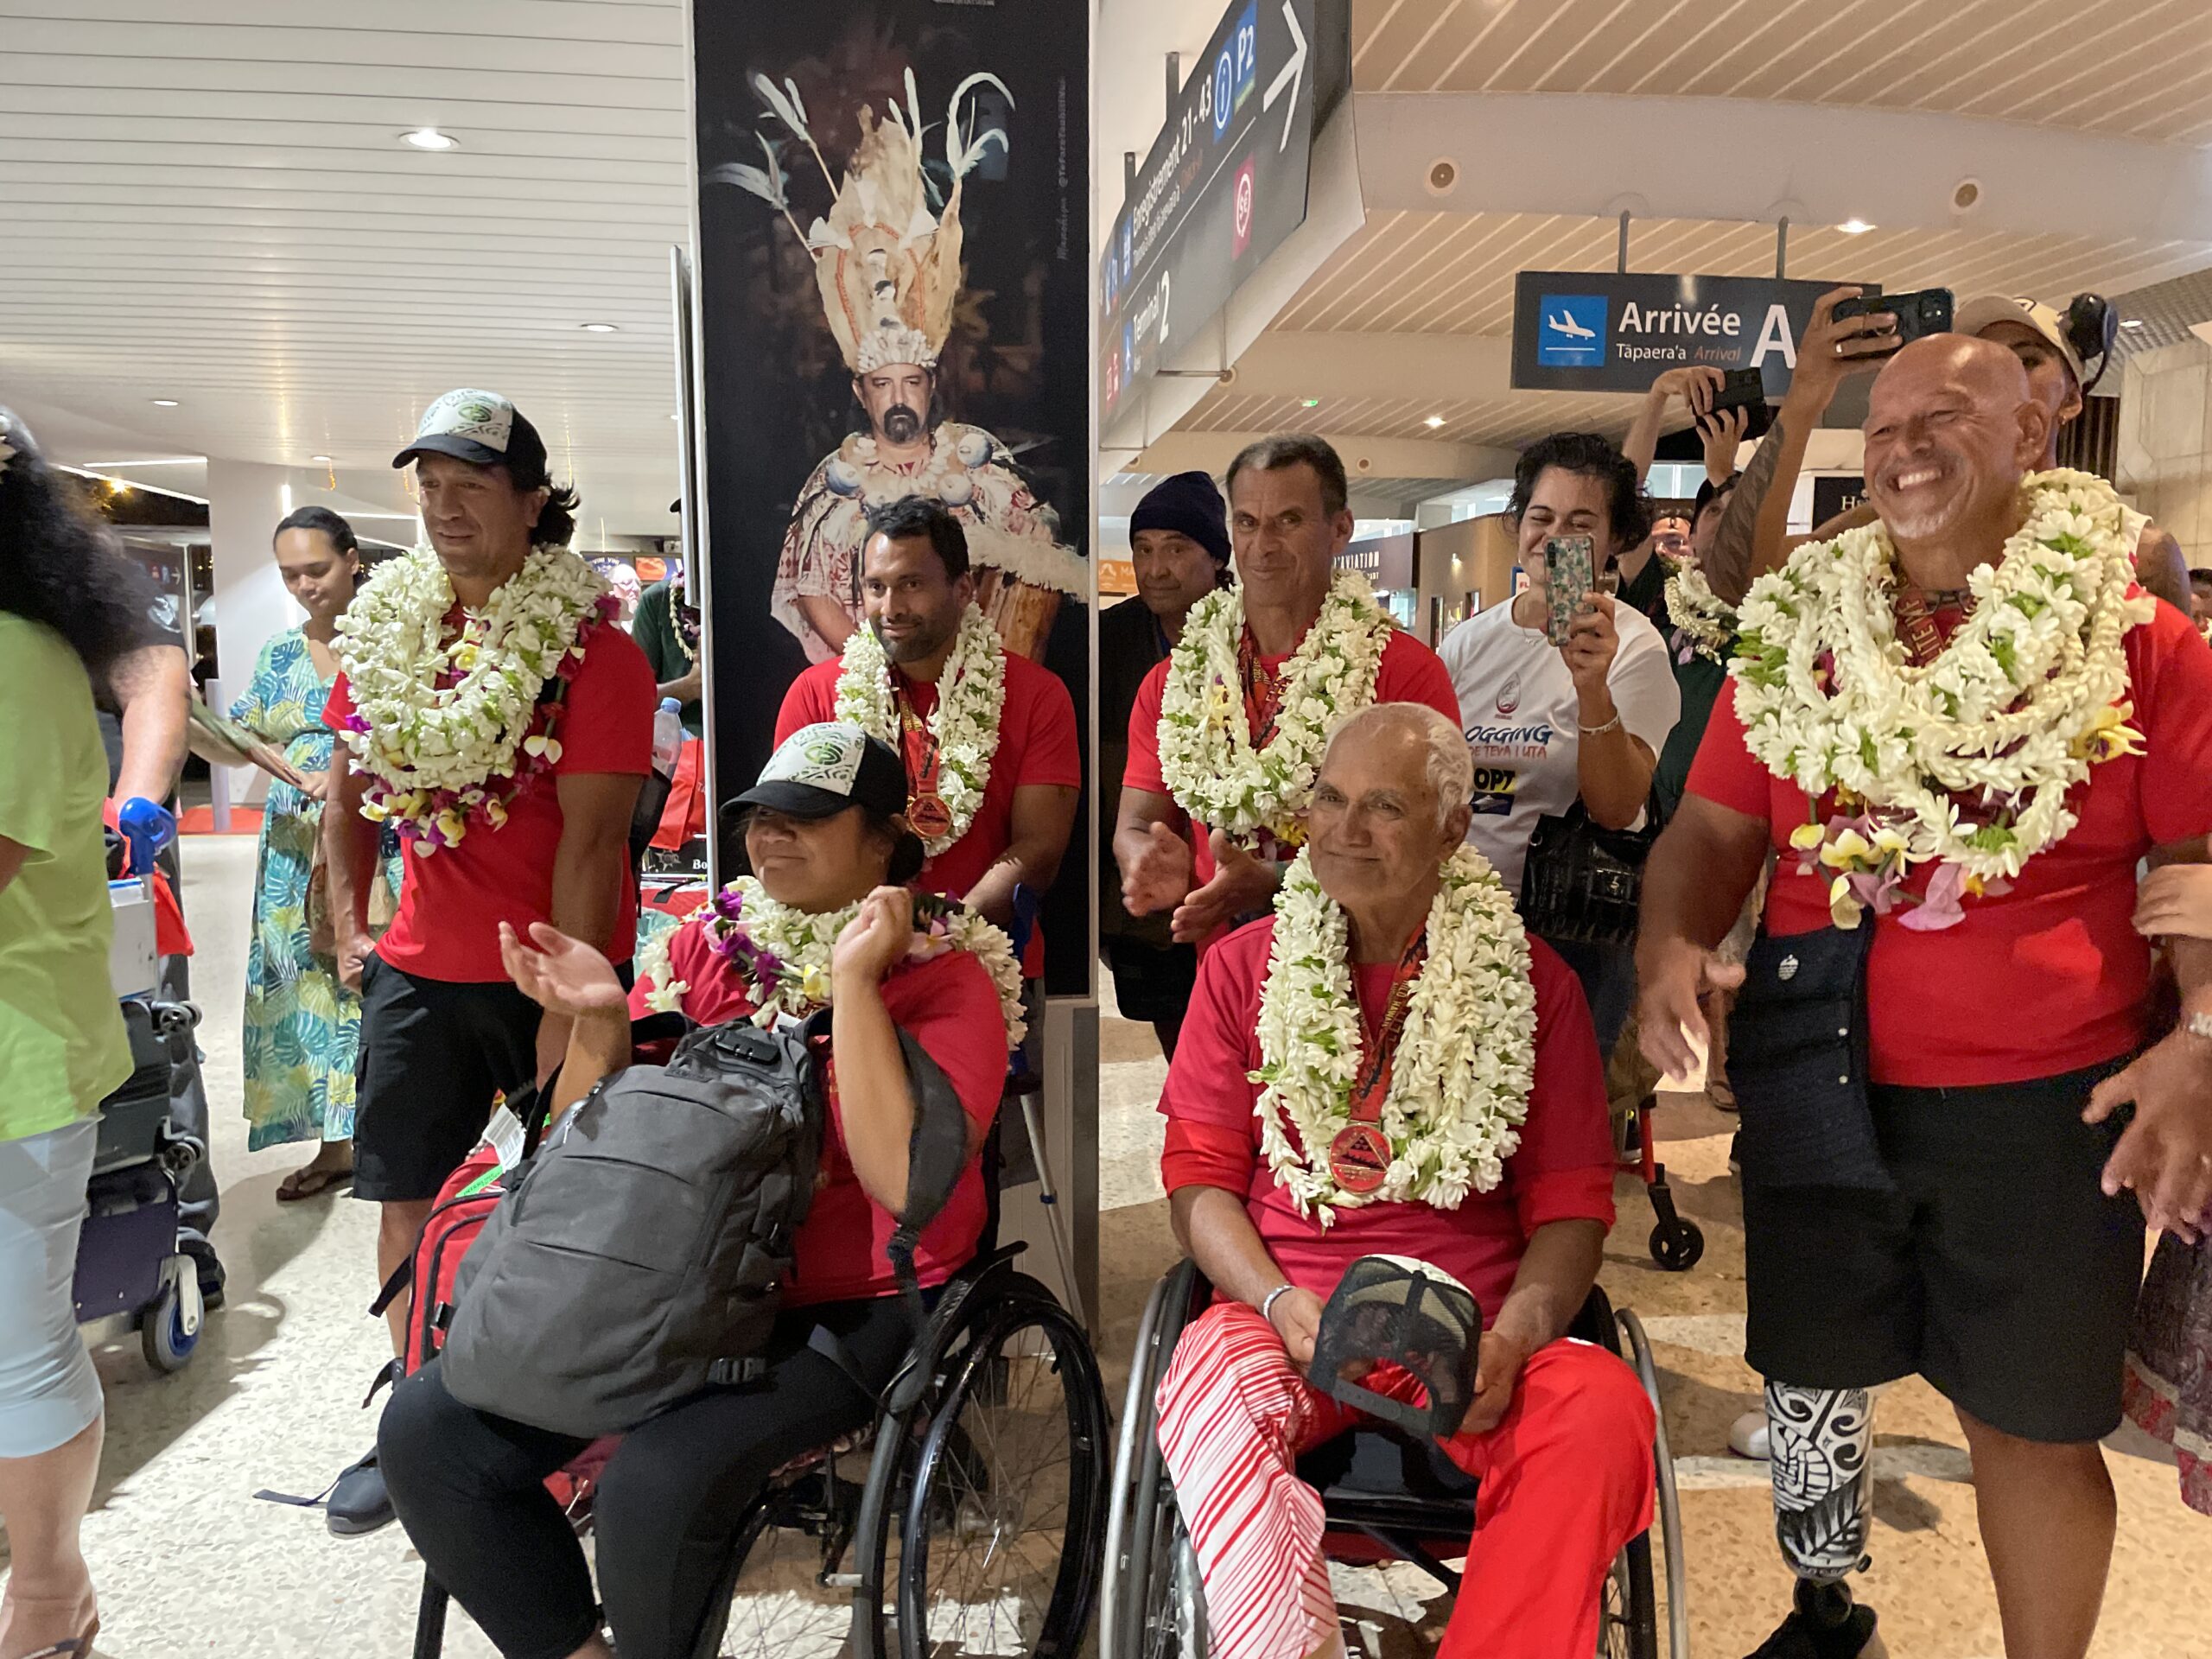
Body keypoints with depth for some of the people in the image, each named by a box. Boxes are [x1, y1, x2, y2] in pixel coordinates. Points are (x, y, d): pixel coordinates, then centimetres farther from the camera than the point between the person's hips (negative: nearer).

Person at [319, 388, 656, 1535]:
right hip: (418, 969, 5)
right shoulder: (383, 630, 7)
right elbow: (348, 792, 18)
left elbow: (590, 840, -16)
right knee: (407, 1203, 11)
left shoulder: (593, 649, -12)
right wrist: (348, 928, 9)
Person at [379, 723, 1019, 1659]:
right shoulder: (707, 945, 8)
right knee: (426, 1427, -8)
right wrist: (600, 1025, -9)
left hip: (847, 1311, -5)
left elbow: (903, 1182, -23)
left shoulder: (944, 978, -6)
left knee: (655, 1484, -28)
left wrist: (854, 980, -20)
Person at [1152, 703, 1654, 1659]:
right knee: (1209, 1383, -33)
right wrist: (1284, 1306, -11)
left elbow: (1571, 1203, 7)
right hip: (1280, 1310, 0)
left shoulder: (1531, 981, 8)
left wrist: (1512, 1335, -12)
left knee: (1604, 1409, -29)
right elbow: (1199, 1177, 6)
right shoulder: (1243, 968, 9)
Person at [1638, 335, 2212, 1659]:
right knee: (1808, 1371, 16)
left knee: (2030, 1420, 10)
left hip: (2050, 1103, -2)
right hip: (1822, 1084, 3)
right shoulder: (1796, 634, 4)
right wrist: (1671, 948, -15)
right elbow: (1715, 824, 3)